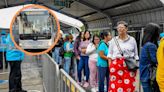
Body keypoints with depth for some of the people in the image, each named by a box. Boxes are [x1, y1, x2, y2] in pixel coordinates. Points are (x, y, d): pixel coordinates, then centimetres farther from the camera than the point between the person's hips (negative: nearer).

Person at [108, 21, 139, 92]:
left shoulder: (132, 40, 6)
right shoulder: (113, 40, 6)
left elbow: (136, 55, 10)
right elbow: (110, 54, 9)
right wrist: (110, 66, 1)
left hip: (129, 66, 0)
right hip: (116, 65, 0)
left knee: (129, 86, -1)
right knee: (115, 86, 1)